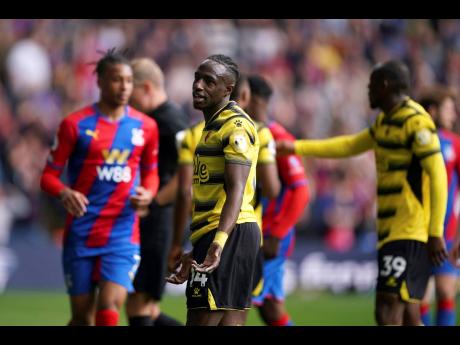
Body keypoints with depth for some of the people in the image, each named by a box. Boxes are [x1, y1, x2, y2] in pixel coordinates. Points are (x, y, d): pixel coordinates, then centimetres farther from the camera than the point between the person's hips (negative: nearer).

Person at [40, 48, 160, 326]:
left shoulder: (145, 126, 6)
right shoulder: (75, 124, -2)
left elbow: (151, 173, 19)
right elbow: (49, 175, 1)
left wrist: (148, 194, -4)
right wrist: (65, 193, -22)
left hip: (123, 233, 1)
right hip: (81, 233, -1)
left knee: (109, 311, -15)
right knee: (82, 318, 4)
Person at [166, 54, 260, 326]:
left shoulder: (236, 126, -10)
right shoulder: (212, 125, 22)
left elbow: (236, 190, -22)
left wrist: (220, 240, -36)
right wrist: (194, 252, 32)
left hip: (230, 233, -10)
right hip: (216, 234, 10)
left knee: (202, 321, -14)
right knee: (230, 322, 8)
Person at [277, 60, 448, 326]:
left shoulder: (416, 122, -12)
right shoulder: (385, 121, 17)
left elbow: (438, 176, -17)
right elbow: (350, 146, 29)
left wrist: (435, 233, -20)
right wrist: (297, 147, 28)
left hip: (409, 234, -9)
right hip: (391, 231, 9)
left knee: (388, 312, -15)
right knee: (408, 316, 9)